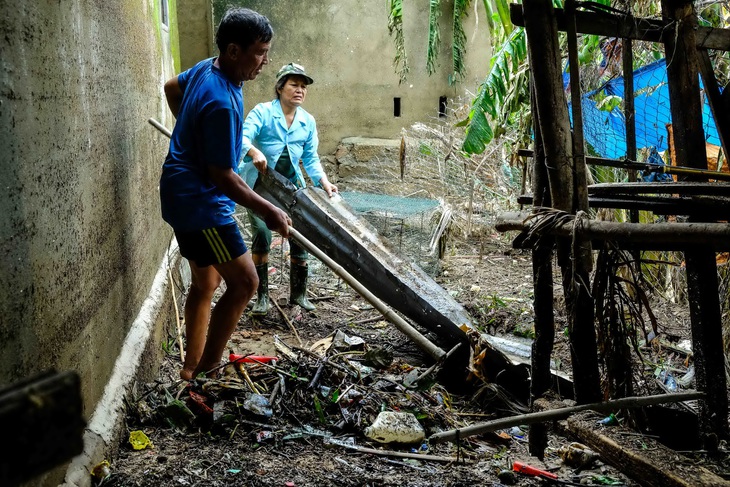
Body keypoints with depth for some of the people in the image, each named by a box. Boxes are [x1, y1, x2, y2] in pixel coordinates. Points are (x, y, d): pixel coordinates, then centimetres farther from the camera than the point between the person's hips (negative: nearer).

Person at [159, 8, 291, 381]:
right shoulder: (222, 103, -26)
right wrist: (268, 211, -16)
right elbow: (222, 176, -23)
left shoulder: (207, 68, 3)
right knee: (244, 282, -10)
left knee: (206, 283, 16)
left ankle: (191, 370, 25)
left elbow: (172, 87, 25)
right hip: (200, 203, -10)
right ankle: (204, 373, -2)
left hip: (185, 196, 10)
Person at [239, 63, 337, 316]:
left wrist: (324, 182, -9)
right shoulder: (262, 112, -10)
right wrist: (255, 152, -46)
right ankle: (262, 296, 1)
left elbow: (310, 158, 6)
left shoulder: (308, 121, 4)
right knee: (261, 233, -14)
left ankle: (298, 293, 19)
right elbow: (243, 137, -24)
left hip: (291, 184, 4)